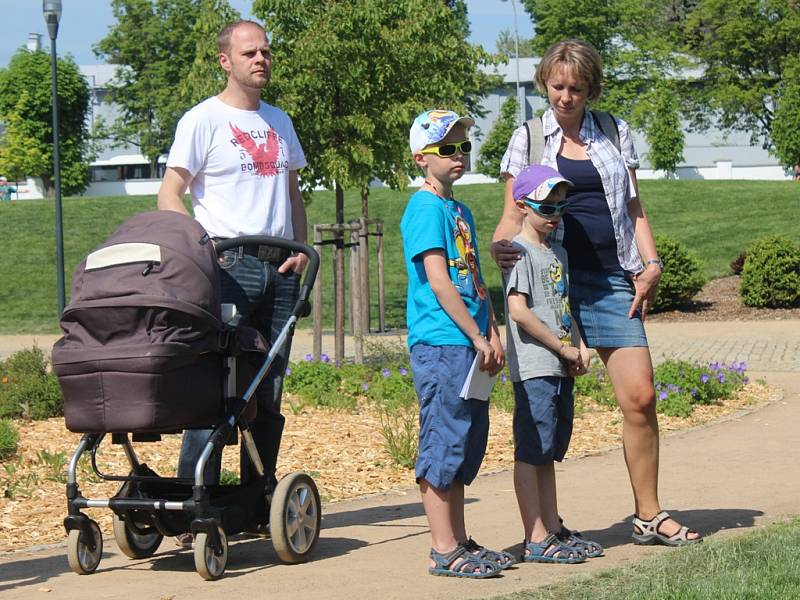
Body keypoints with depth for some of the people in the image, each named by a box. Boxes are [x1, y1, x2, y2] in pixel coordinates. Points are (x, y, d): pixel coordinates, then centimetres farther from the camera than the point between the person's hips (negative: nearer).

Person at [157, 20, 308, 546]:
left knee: (270, 388, 7)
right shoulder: (204, 119, 0)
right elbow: (170, 195, -3)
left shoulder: (279, 122, 19)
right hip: (230, 264, -6)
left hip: (280, 267, 6)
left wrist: (302, 247, 8)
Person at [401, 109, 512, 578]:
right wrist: (477, 337, -14)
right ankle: (444, 551, -2)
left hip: (468, 345, 9)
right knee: (444, 444, -6)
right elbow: (438, 281, -16)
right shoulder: (426, 208, -10)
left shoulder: (461, 210, 18)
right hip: (440, 343, -9)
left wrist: (493, 335, 10)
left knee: (467, 445, 13)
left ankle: (461, 543, 20)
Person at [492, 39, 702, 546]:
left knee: (640, 396, -6)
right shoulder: (528, 139, 9)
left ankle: (649, 515, 6)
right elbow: (513, 215, 9)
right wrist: (501, 245, -13)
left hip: (613, 278, 2)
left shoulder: (615, 134, 14)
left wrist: (651, 263, 1)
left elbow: (634, 208, 15)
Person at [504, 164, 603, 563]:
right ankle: (536, 540, -5)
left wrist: (579, 346, 7)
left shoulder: (557, 252, 18)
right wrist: (563, 348, -12)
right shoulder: (520, 251, -9)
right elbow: (519, 310, -18)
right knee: (531, 451, -6)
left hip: (561, 368, 9)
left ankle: (552, 532, 18)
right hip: (533, 367, -9)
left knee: (548, 453, 13)